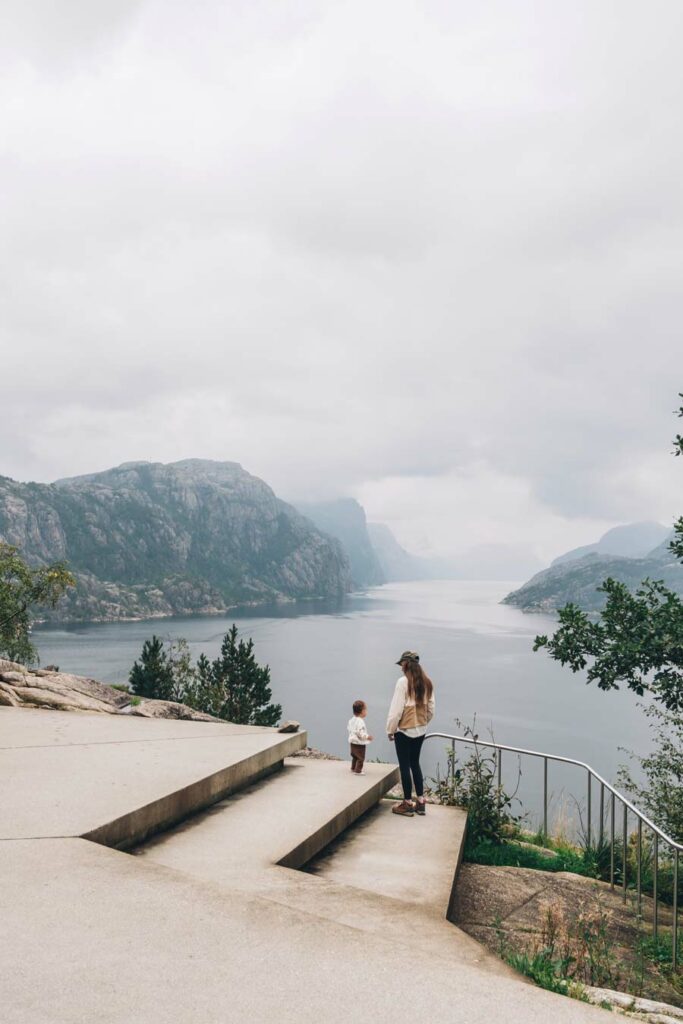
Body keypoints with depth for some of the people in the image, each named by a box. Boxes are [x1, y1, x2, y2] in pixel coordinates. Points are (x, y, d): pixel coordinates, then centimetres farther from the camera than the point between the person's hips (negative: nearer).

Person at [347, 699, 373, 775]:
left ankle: (353, 768, 35)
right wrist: (367, 737, -22)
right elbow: (360, 732, -29)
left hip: (352, 742, 10)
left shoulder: (352, 720, 5)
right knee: (360, 758, 0)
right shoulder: (360, 721, -25)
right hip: (359, 743, -10)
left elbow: (349, 728, 16)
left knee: (355, 756, 24)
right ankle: (358, 771, 3)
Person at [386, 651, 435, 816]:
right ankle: (420, 802, 21)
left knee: (405, 766, 5)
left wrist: (390, 730, -5)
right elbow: (430, 709, 8)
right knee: (415, 764, 18)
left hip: (404, 730, -7)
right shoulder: (427, 682, 3)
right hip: (420, 730, 7)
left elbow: (396, 709, -16)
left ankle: (408, 804, 13)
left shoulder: (403, 682, -18)